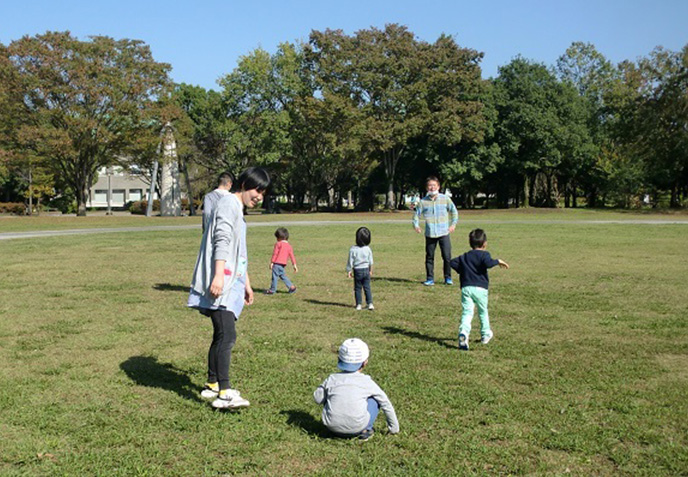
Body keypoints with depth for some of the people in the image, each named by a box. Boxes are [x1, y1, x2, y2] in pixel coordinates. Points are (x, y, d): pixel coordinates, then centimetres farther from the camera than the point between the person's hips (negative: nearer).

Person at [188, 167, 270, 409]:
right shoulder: (229, 204, -7)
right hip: (220, 284, -10)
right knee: (227, 336, -16)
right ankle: (224, 393, -19)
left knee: (221, 335, 14)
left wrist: (246, 283, 31)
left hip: (230, 283, 10)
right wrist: (219, 275, -29)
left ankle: (212, 385, 23)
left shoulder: (237, 209, 25)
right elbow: (222, 241, -19)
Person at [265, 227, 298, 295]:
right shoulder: (289, 246, 12)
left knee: (275, 276, 0)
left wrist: (271, 262, -8)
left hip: (277, 263, -7)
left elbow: (275, 254, -10)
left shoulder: (278, 244, -6)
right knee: (282, 276, 21)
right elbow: (292, 256, 12)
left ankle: (272, 290, 7)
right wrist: (294, 265, 15)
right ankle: (291, 287, 17)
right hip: (283, 264, 7)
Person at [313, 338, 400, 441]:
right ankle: (366, 430, 11)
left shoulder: (332, 379, 4)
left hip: (332, 427, 2)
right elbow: (386, 404, 11)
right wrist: (394, 428, 25)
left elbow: (318, 398, 16)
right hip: (357, 427, -2)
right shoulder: (367, 382, 2)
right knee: (375, 398, 17)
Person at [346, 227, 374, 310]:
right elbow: (371, 261, 7)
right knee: (367, 288, 8)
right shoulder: (368, 249, -5)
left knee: (357, 288, 9)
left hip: (357, 271, -2)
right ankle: (370, 303, 2)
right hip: (366, 270, 2)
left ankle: (358, 304, 11)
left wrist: (349, 271, 3)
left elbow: (350, 261, -9)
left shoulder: (353, 249, -15)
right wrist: (371, 270, 21)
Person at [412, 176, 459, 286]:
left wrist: (453, 224, 7)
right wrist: (416, 224, -2)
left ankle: (448, 278, 12)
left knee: (447, 256, -3)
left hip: (444, 233, -1)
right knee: (429, 257, 5)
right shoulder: (423, 201, 2)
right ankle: (430, 279, 14)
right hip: (430, 234, 1)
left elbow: (454, 211, 14)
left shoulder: (445, 199, 2)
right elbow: (416, 213, 12)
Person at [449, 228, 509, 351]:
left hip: (466, 288, 2)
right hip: (480, 288, -2)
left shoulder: (464, 256, 16)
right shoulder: (484, 254, 0)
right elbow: (488, 263, -21)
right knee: (483, 311, 18)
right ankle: (486, 334, 30)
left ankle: (463, 331, -32)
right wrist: (498, 261, -7)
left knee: (467, 312, -7)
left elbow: (452, 262, 13)